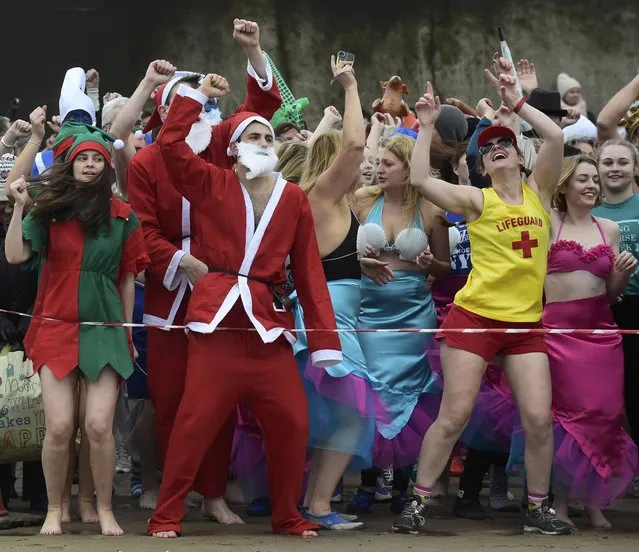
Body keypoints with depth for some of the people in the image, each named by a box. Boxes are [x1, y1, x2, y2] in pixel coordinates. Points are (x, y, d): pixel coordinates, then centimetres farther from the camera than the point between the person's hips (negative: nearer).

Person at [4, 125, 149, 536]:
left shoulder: (122, 216, 3)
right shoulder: (50, 209, 4)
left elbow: (128, 279, 8)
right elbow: (15, 256, -8)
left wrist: (128, 333, 9)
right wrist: (19, 207, -17)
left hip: (105, 329, 0)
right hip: (56, 328, 0)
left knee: (99, 426, -11)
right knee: (60, 427, -9)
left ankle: (105, 510, 5)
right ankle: (54, 511, 7)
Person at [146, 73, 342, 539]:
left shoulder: (294, 199, 7)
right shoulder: (212, 185, 4)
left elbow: (310, 271, 6)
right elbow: (171, 144, -9)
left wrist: (326, 341, 2)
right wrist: (199, 94, -1)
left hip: (270, 322, 2)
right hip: (218, 316, -2)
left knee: (292, 422, -1)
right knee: (196, 421, -5)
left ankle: (288, 515, 16)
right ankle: (167, 516, 5)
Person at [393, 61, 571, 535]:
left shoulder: (538, 191, 7)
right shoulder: (477, 201, -1)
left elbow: (556, 138, -6)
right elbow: (420, 180, -13)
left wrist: (517, 102, -5)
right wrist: (427, 127, -9)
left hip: (527, 323, 3)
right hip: (475, 317, -3)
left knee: (539, 418, -4)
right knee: (454, 415, -4)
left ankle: (538, 508, 11)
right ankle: (418, 502, 5)